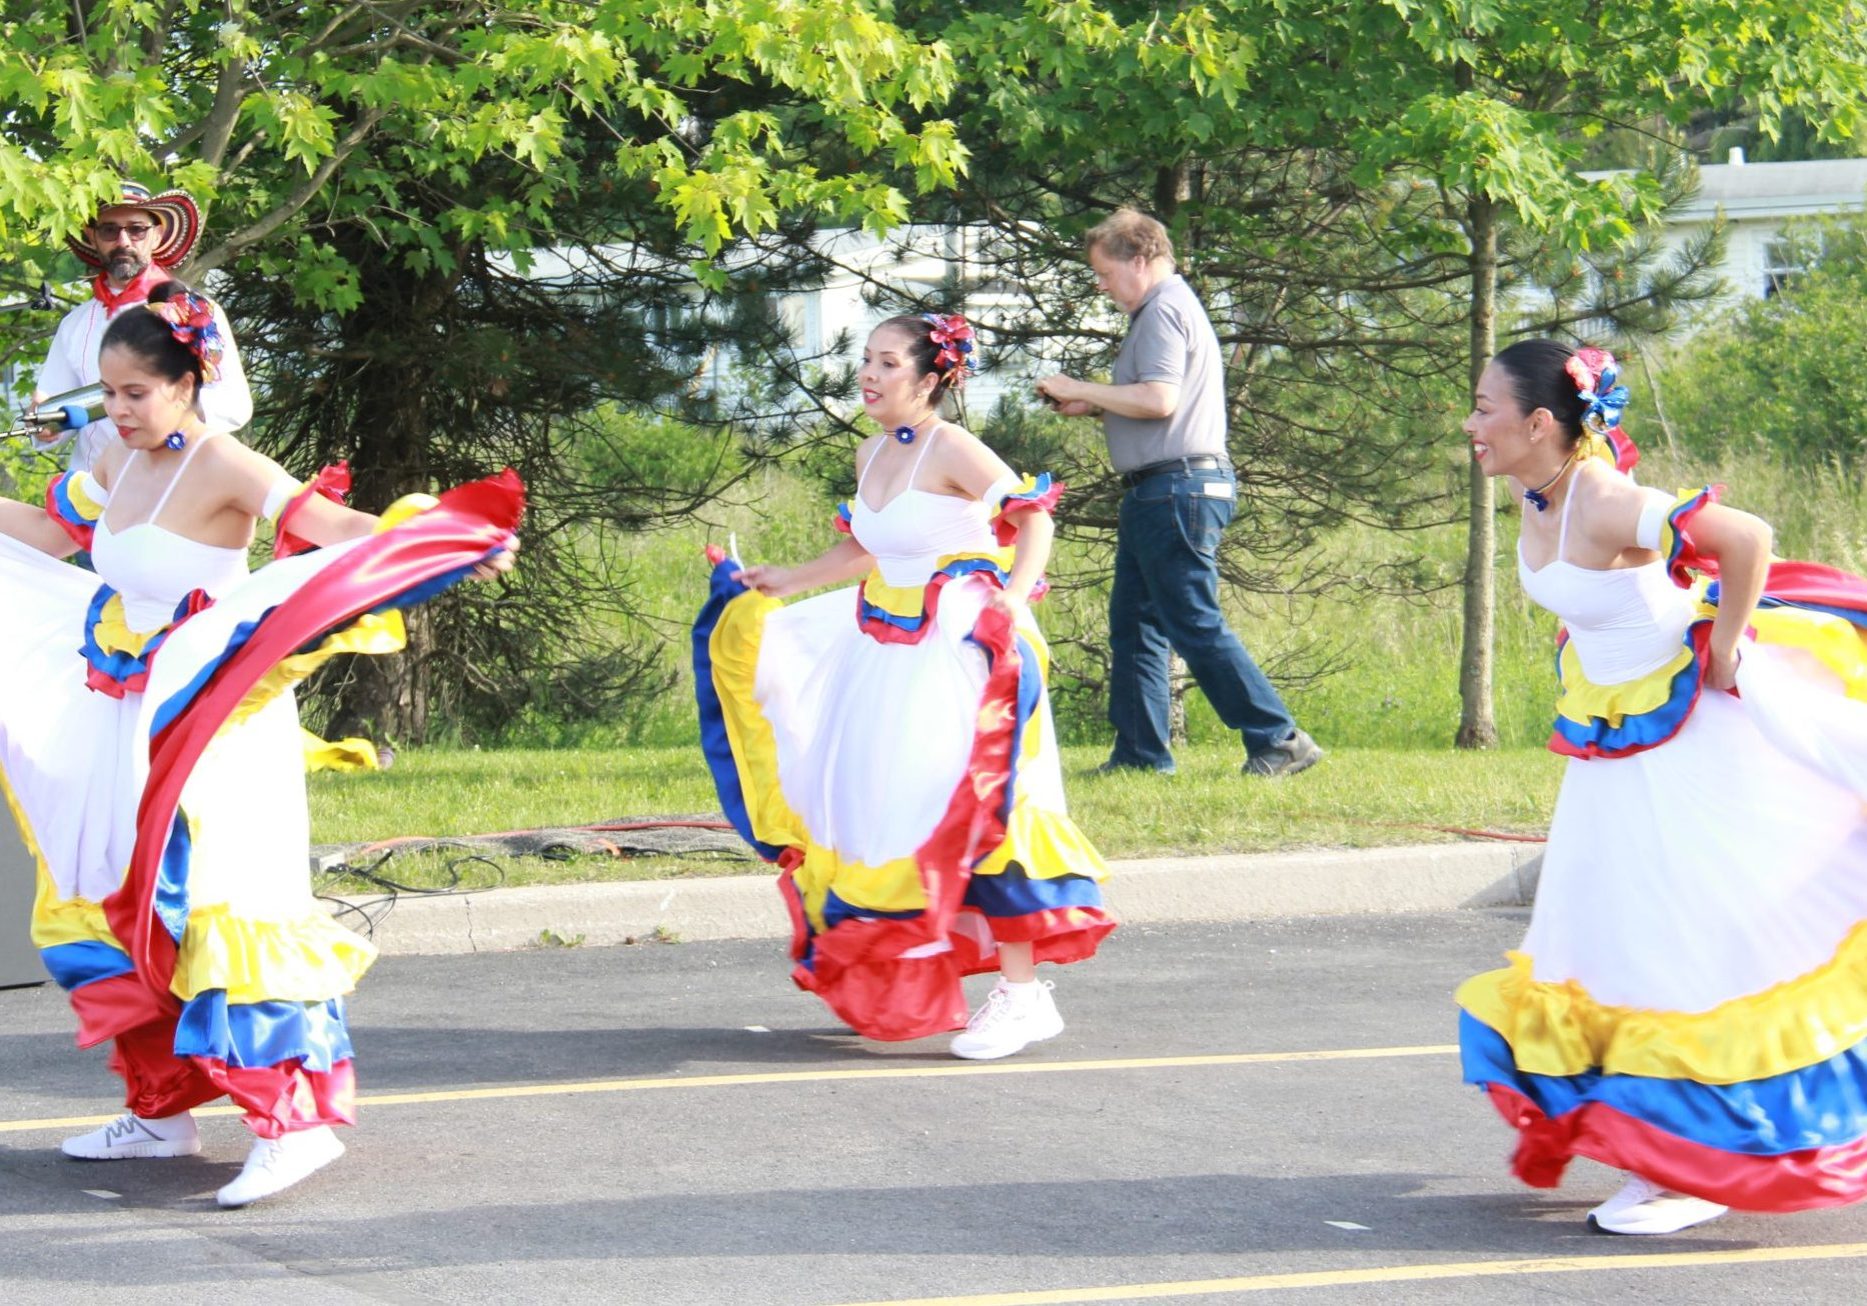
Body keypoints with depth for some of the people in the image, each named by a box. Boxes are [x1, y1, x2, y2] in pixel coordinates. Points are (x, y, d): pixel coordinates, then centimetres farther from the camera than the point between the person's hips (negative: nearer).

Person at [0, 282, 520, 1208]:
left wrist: (465, 549, -40)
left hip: (212, 729, -8)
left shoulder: (220, 468, -14)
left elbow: (335, 528, -26)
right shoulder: (120, 465, 8)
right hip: (126, 729, 8)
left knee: (210, 906, -15)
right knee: (109, 906, 10)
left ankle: (293, 1120, -15)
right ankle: (161, 1108, 20)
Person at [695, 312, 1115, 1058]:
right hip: (887, 644, 9)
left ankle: (1022, 992, -10)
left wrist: (1013, 599, -31)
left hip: (960, 646, -9)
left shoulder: (951, 450, -13)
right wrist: (789, 582, 26)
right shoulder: (872, 456, 11)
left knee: (970, 802, -13)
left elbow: (1033, 519, -18)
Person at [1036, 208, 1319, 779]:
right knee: (1133, 624, 11)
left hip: (1175, 489, -11)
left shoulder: (1164, 311, -11)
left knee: (1196, 626, -10)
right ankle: (1140, 753, 12)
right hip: (1160, 493, 11)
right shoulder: (1175, 307, 21)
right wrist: (1092, 407, 13)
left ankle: (1280, 741, -9)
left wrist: (1080, 389, -12)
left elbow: (1158, 399, -23)